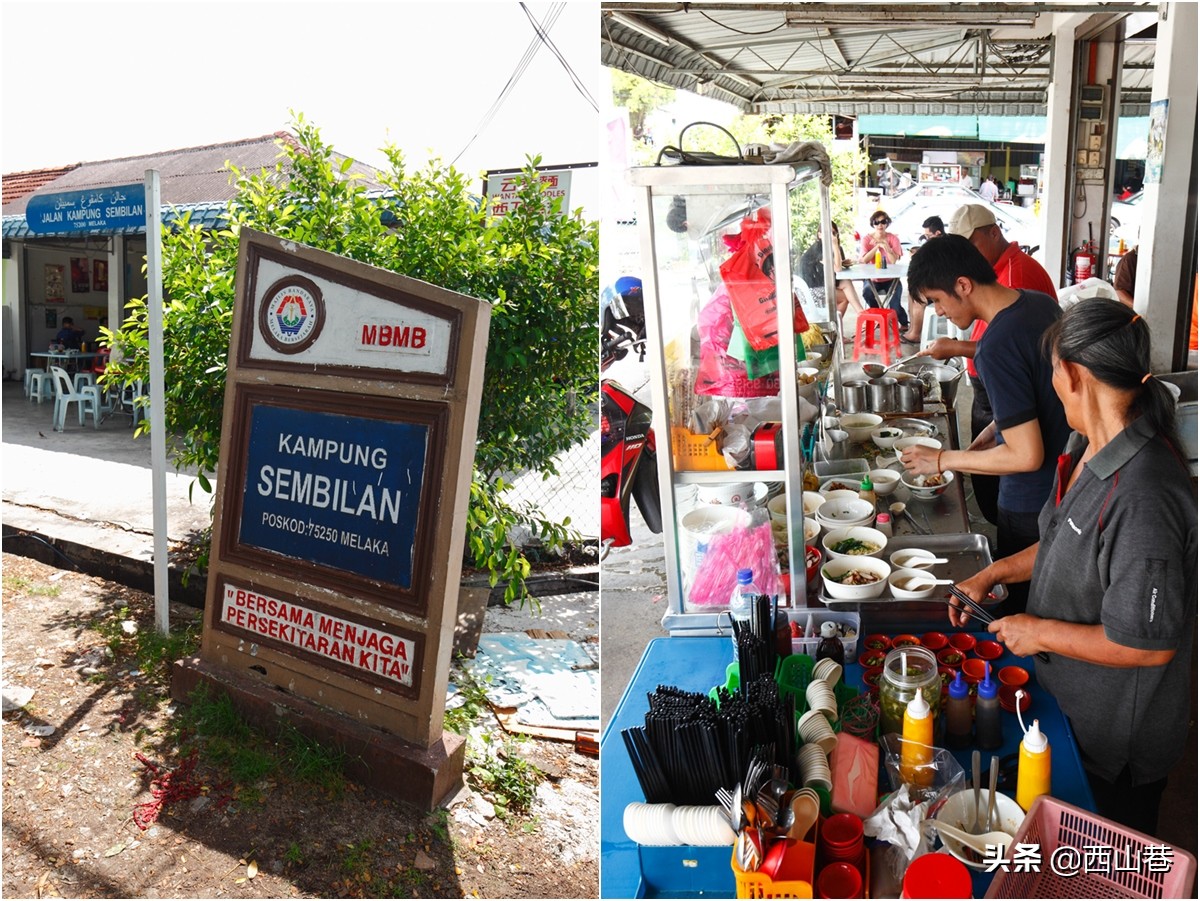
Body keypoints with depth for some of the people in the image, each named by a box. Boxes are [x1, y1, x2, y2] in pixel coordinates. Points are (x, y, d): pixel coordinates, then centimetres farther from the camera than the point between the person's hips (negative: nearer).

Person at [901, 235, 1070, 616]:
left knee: (1017, 602, 11)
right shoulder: (1042, 303, -2)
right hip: (1068, 478, 9)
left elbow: (1027, 456, -29)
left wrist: (941, 460, -18)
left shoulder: (997, 348, -30)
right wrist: (995, 429, 7)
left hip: (1031, 505, -9)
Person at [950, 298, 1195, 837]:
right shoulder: (1092, 448, -5)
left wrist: (1040, 632, -21)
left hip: (1117, 733, -8)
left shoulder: (1141, 495, -36)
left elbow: (1150, 645, -31)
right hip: (1072, 699, 8)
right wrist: (993, 575, 5)